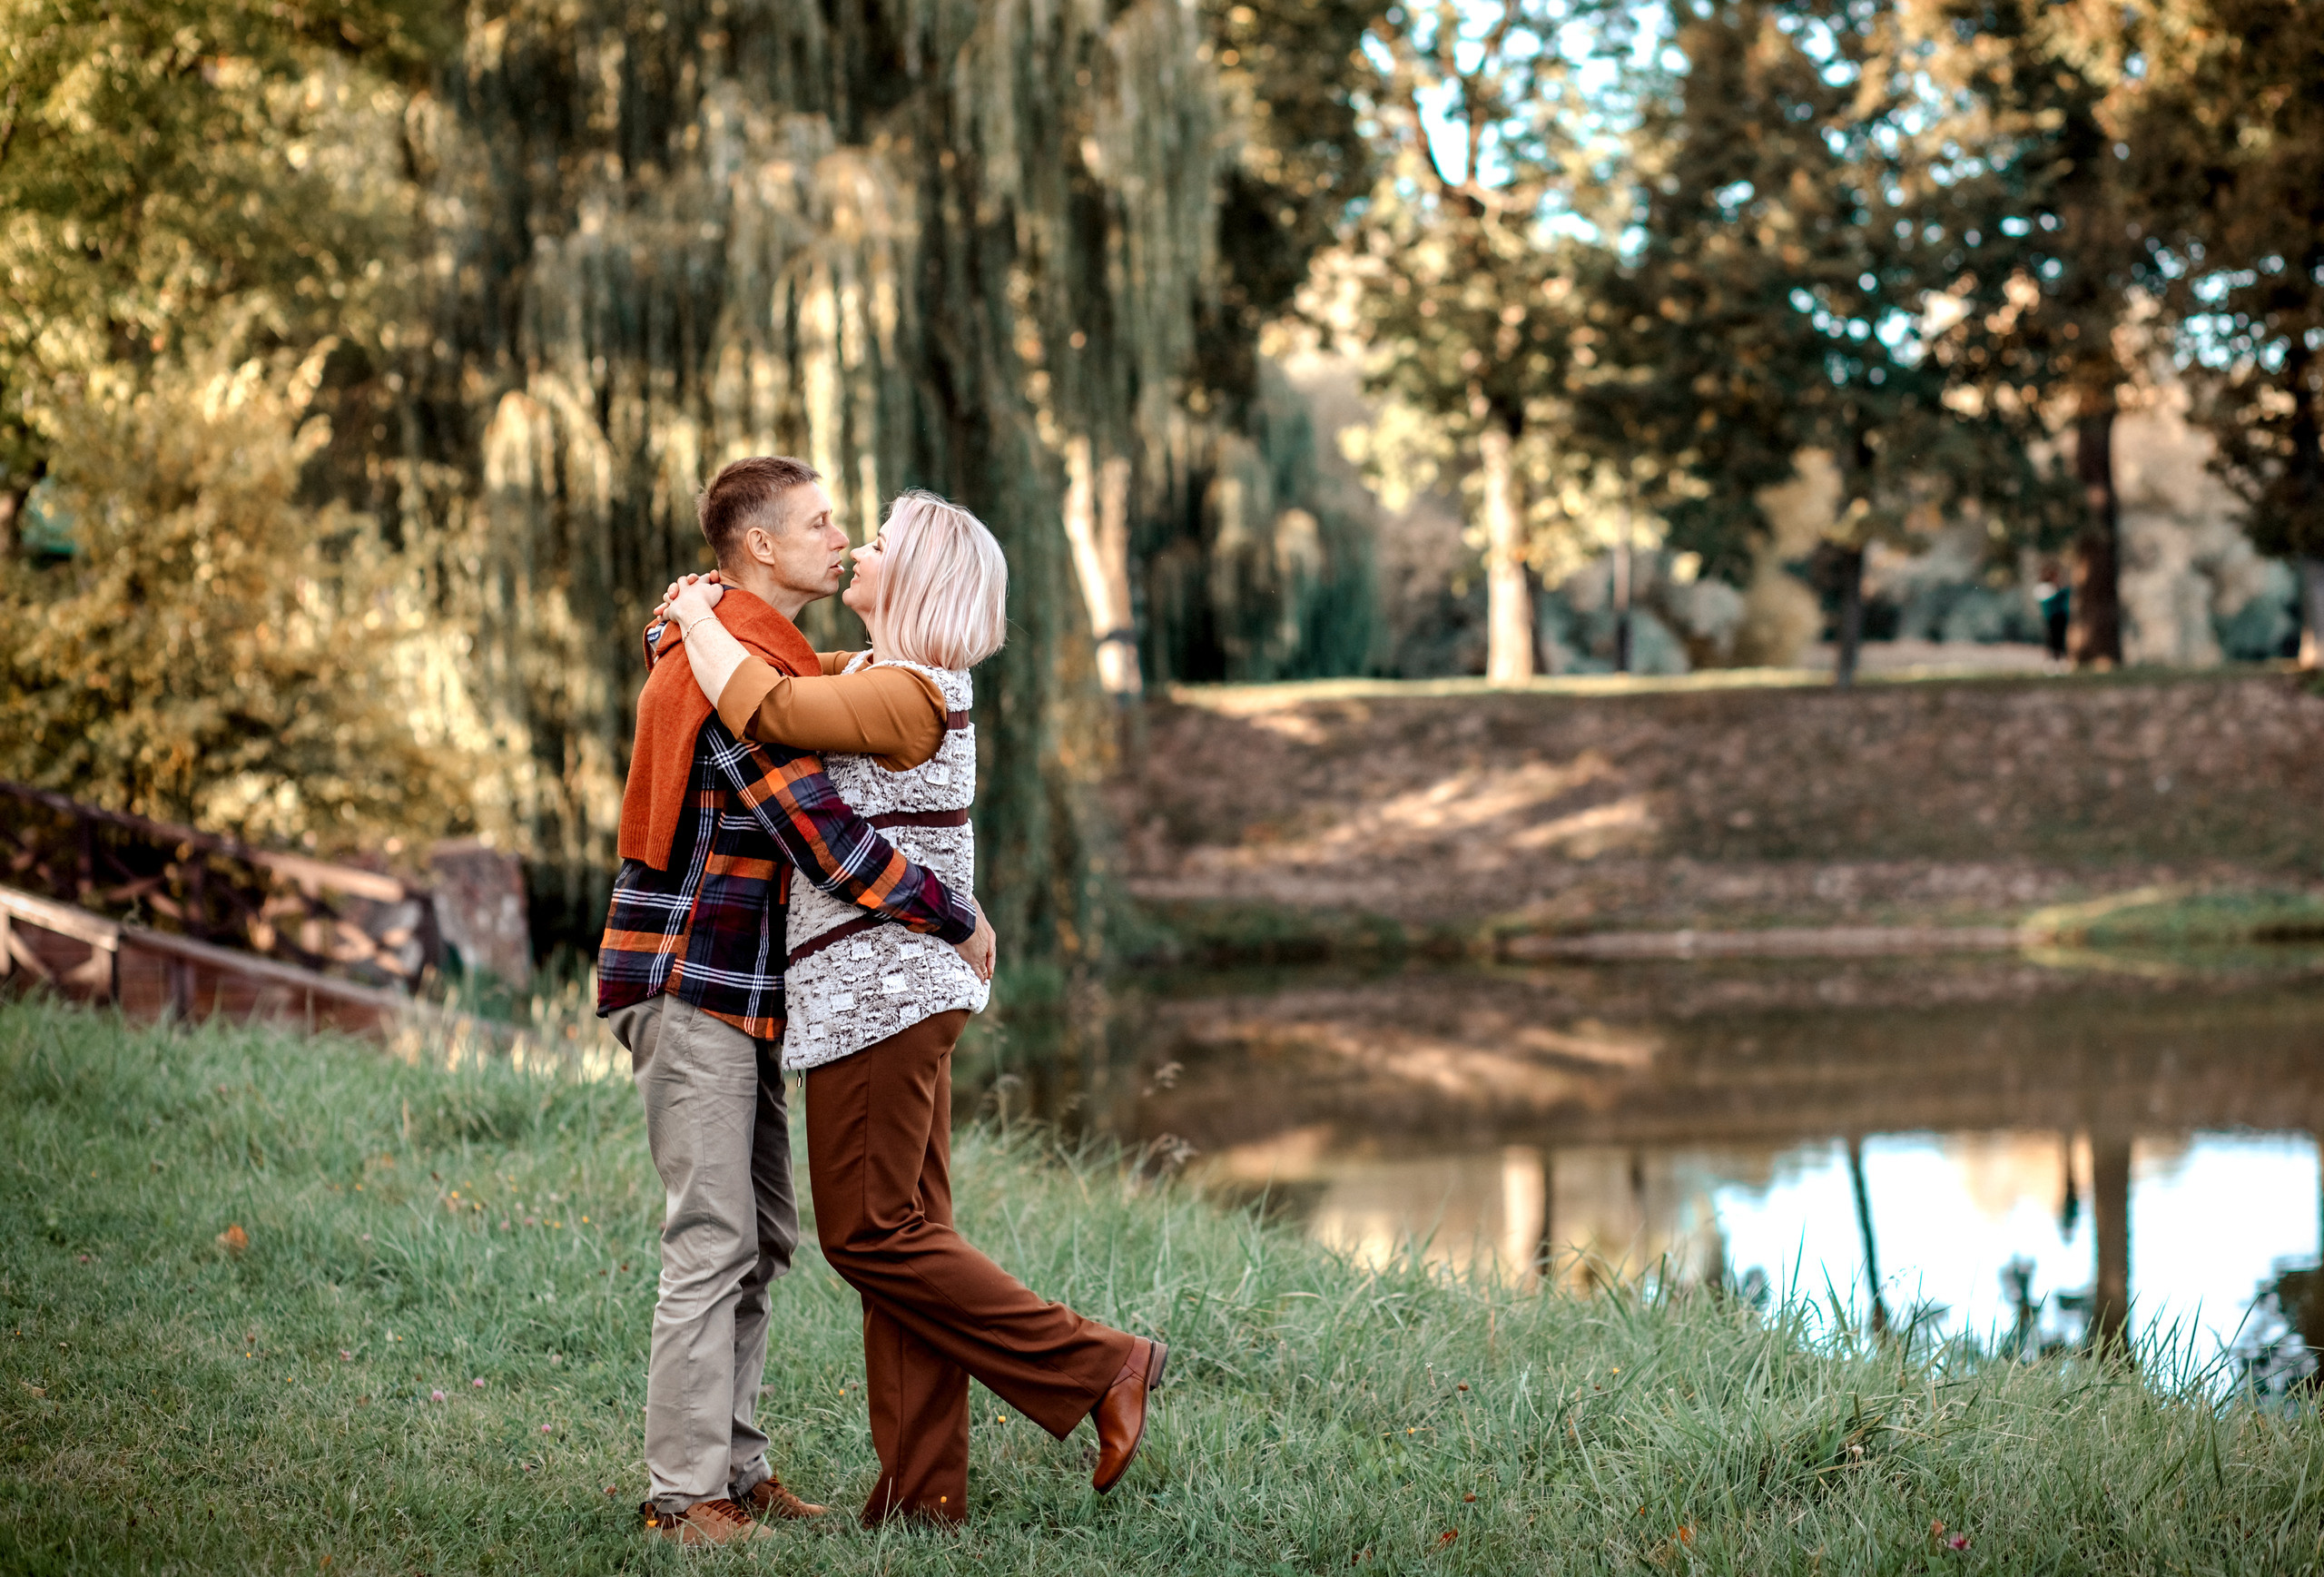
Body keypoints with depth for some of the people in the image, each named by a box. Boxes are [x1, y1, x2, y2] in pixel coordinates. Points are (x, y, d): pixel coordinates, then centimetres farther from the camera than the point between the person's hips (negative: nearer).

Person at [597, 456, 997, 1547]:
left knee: (762, 1238, 12)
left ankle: (732, 1468, 17)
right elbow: (824, 840, -24)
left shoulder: (735, 650, 15)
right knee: (714, 1240, -9)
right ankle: (682, 1494, -4)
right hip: (689, 983, -10)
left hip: (739, 988, 10)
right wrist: (957, 918, -16)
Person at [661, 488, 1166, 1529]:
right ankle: (922, 1491, 11)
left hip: (880, 988, -10)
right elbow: (782, 675, 31)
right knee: (904, 1230, 8)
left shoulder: (911, 691, -16)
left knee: (870, 1236, -4)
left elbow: (755, 704, -28)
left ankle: (1097, 1367, -2)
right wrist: (709, 615, 10)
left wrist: (698, 619, -9)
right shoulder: (874, 674, 14)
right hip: (898, 996, 10)